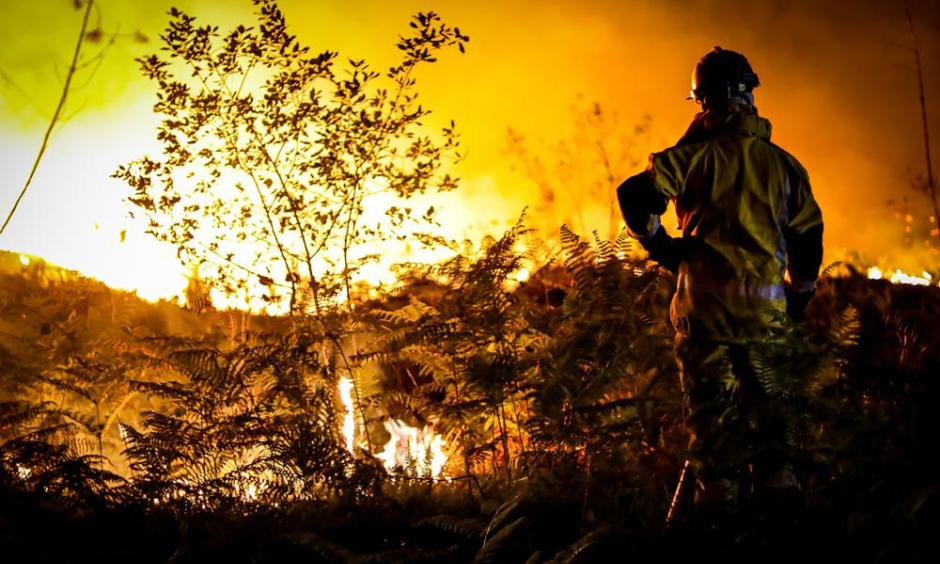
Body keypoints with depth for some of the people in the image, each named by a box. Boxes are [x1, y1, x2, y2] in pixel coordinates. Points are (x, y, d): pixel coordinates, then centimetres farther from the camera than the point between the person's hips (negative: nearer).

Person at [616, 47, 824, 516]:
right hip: (767, 306, 3)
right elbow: (808, 234, 13)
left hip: (707, 301, -3)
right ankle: (777, 483, 13)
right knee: (767, 408, 14)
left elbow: (635, 195, -13)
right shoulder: (782, 163, 10)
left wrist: (661, 245, 2)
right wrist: (799, 298, 23)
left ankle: (719, 499, 2)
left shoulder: (696, 155, -2)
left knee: (712, 410, 2)